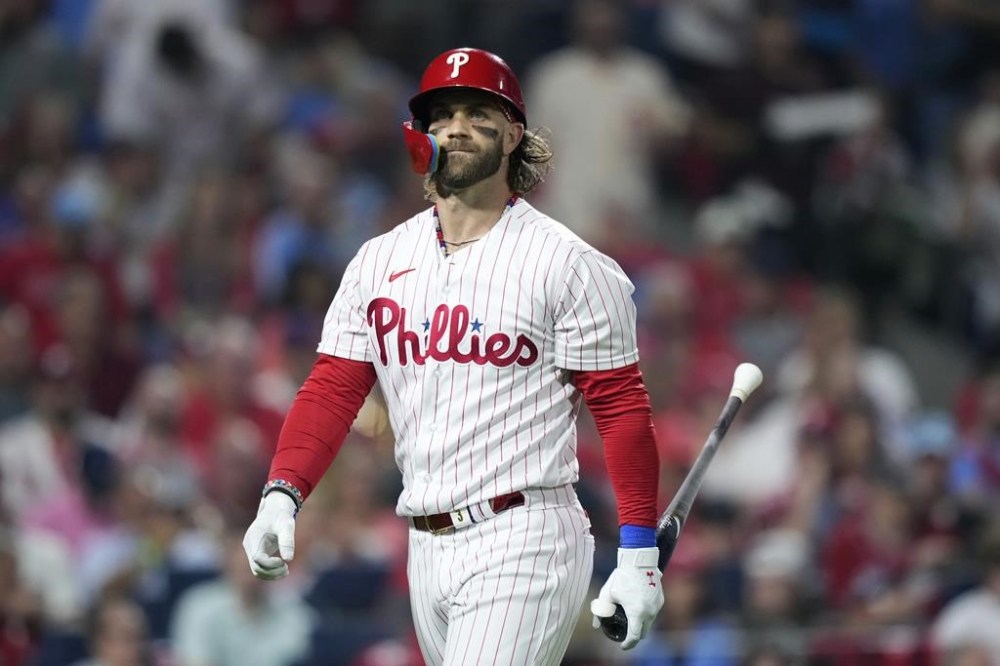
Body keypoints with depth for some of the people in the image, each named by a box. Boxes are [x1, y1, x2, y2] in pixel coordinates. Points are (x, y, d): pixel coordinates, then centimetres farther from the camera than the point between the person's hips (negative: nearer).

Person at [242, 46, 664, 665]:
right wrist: (282, 493, -10)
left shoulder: (569, 264, -4)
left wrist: (639, 554, -10)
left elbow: (621, 407, -5)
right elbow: (333, 387, 7)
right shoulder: (380, 260, 12)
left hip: (523, 542, -6)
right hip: (426, 545, 6)